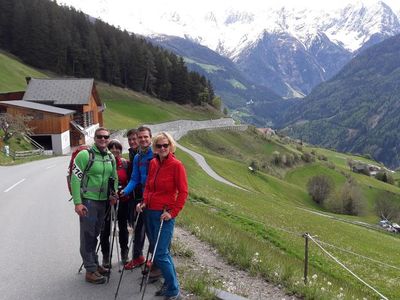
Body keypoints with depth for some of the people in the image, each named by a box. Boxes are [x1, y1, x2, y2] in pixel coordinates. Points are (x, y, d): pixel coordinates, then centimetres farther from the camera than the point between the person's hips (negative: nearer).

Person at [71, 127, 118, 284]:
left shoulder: (111, 157, 9)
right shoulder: (85, 155, -12)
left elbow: (114, 178, 19)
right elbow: (75, 179, -15)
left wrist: (113, 194, 3)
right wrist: (77, 203, -19)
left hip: (103, 201, 7)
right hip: (87, 200, -7)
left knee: (95, 234, 18)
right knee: (87, 235, 0)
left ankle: (94, 264, 31)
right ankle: (90, 270, 10)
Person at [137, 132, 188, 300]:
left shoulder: (176, 165, -10)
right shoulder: (153, 163, 8)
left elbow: (183, 192, -10)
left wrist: (172, 212, -13)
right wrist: (144, 202, 3)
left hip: (164, 215, -6)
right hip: (149, 212, 6)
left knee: (160, 254, -6)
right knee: (162, 251, 15)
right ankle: (170, 284, 31)